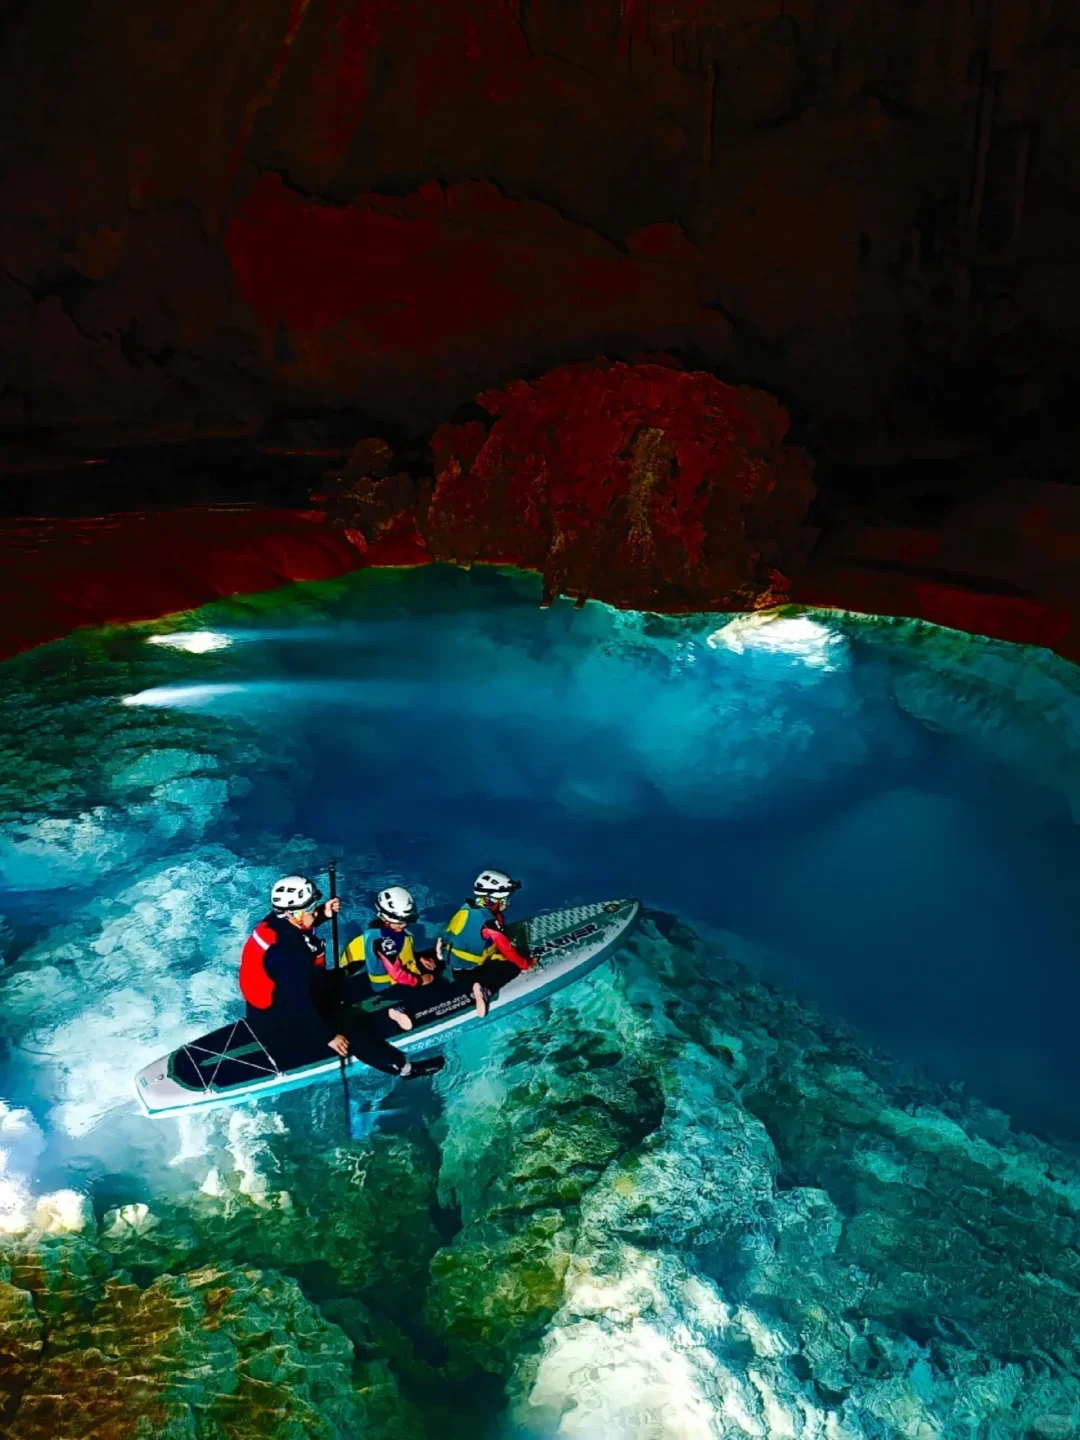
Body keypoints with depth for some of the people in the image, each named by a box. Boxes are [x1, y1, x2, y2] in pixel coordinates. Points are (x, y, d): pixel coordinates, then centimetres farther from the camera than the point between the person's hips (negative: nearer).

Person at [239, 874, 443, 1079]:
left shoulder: (278, 920, -9)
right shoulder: (288, 952, -34)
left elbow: (302, 927, 17)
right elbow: (300, 1004, -30)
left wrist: (324, 914, -1)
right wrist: (329, 1036, -21)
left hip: (278, 994, 10)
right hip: (280, 1020, -9)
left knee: (337, 981, 16)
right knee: (347, 1027, -5)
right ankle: (402, 1067, 5)